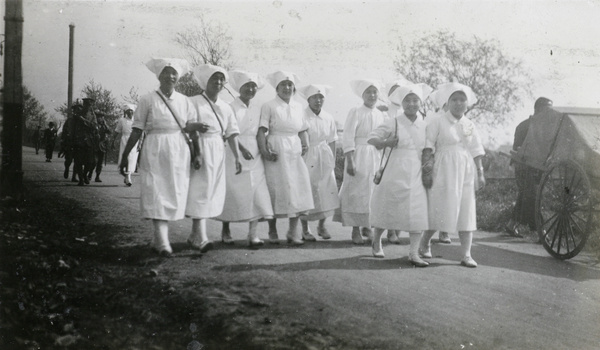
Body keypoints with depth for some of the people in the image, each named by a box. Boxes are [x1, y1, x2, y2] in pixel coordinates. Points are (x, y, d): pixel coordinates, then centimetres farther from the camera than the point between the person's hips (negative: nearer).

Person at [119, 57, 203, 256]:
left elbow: (190, 127, 6)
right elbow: (136, 131, 1)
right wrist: (125, 156, 0)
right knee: (157, 196, -10)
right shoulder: (148, 100, 0)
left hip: (179, 152, 4)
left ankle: (158, 239, 18)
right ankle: (163, 242, -14)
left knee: (175, 196, 5)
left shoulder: (184, 102, 10)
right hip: (154, 152, -3)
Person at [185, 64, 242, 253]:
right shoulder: (194, 102, -4)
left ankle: (195, 234, 19)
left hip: (218, 152, 6)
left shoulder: (225, 107, 13)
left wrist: (236, 157, 6)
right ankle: (200, 237, -11)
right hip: (200, 150, -6)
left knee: (214, 193, 8)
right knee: (201, 190, -11)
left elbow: (231, 133, 11)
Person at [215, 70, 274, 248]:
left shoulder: (257, 109, 12)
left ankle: (252, 234, -5)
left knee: (257, 194, -5)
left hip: (254, 156, 4)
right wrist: (242, 149, -23)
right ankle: (225, 230, 18)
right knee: (232, 193, 2)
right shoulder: (231, 108, -3)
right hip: (234, 155, -4)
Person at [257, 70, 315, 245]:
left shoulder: (298, 107, 13)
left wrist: (305, 144, 2)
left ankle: (293, 231, 6)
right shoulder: (269, 106, -3)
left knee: (297, 189, -2)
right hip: (276, 152, -4)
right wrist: (264, 150, -19)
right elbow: (261, 131, -9)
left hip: (295, 152, 4)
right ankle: (272, 231, 15)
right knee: (275, 190, 1)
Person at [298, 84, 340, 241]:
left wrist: (333, 160, 7)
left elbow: (332, 141, 12)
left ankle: (322, 226, 18)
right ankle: (305, 229, 11)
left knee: (327, 192, 1)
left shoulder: (328, 118, 7)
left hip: (325, 158, 4)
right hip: (307, 158, -4)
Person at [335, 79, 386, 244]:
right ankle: (356, 230, 7)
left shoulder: (380, 115, 9)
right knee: (357, 192, -1)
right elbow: (348, 138, -11)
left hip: (375, 156, 5)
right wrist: (350, 161, -17)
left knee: (373, 192, 8)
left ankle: (367, 227, 22)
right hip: (359, 156, -5)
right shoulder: (355, 112, -7)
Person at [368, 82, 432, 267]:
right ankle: (376, 241, 33)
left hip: (417, 174, 3)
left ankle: (414, 253, 1)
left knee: (418, 212, -5)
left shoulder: (425, 125, 8)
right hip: (395, 174, -3)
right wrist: (384, 143, -22)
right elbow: (372, 137, -4)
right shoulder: (393, 123, -3)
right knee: (387, 209, 8)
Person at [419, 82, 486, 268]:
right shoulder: (438, 122, -3)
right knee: (439, 209, 0)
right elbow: (428, 148, -7)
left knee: (466, 212, 2)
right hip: (444, 170, -4)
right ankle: (425, 243, 24)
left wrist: (480, 173, 7)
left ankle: (466, 255, 6)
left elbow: (476, 151, 12)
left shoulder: (470, 125, 11)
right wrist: (426, 171, -13)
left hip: (465, 172, 4)